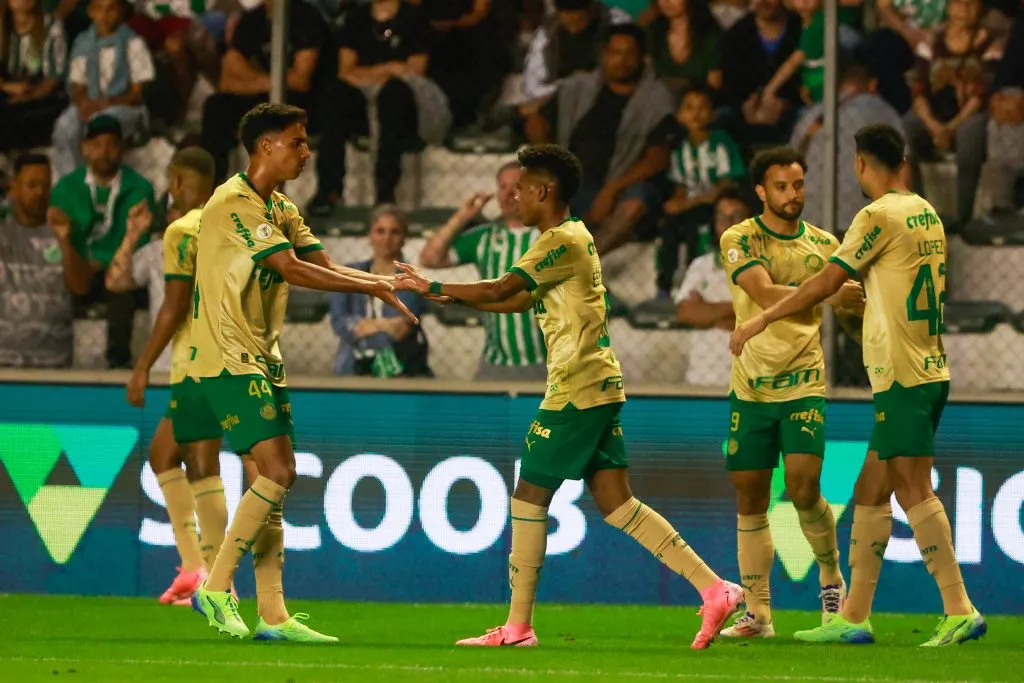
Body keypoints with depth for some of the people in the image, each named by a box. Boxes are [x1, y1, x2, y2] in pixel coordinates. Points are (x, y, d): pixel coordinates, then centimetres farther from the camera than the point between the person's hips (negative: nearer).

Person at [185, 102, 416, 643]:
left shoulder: (279, 208, 15)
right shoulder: (233, 204, -15)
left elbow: (323, 266, 8)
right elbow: (294, 271, -22)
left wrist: (385, 283, -8)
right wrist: (373, 287, -20)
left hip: (261, 359, 10)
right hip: (228, 358, -10)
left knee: (275, 478, 5)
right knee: (277, 473, -17)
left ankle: (272, 615, 6)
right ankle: (215, 587, -8)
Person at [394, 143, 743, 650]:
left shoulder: (563, 241, -12)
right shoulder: (572, 238, 18)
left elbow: (498, 291, -17)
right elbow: (518, 302, 26)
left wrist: (432, 288, -7)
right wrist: (452, 297, 19)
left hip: (576, 391, -9)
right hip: (599, 386, 9)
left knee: (529, 496, -2)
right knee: (616, 502, 5)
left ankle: (518, 627, 1)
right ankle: (714, 588, -1)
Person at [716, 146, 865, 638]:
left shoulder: (823, 245, 7)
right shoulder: (739, 241, -4)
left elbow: (852, 311, 18)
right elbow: (766, 294, -21)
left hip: (803, 383, 0)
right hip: (750, 387, 0)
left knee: (803, 487, -15)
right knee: (750, 499, 2)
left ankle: (831, 575, 11)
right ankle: (757, 612, 11)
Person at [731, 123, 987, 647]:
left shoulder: (880, 215, -11)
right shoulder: (926, 213, 14)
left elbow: (827, 282, -9)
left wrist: (762, 320, -1)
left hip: (903, 376, -9)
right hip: (929, 370, 9)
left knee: (913, 491, -10)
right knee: (870, 493, 10)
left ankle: (959, 612, -14)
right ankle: (853, 618, 12)